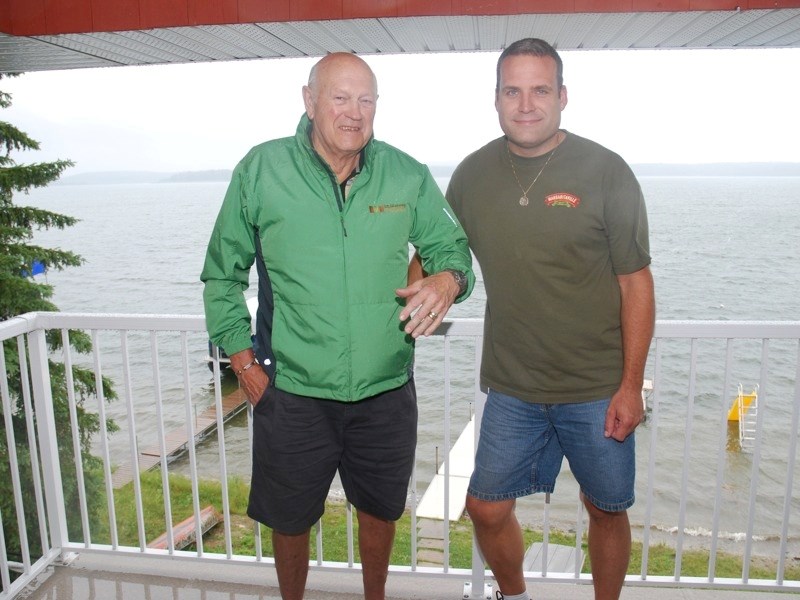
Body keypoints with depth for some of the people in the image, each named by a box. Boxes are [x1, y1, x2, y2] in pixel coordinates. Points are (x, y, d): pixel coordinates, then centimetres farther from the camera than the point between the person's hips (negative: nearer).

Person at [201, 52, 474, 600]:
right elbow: (222, 276, 2)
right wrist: (243, 362, -3)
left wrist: (447, 279, -16)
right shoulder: (261, 171, -6)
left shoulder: (407, 175, -2)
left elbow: (453, 246, 8)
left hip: (386, 391, 2)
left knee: (379, 511, 23)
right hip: (292, 394, -1)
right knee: (289, 520, 19)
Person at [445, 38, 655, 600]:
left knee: (607, 509, 14)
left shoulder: (606, 172, -9)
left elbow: (636, 283, -7)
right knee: (486, 507, 9)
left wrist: (631, 385, -9)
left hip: (598, 389, -2)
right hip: (512, 388, 3)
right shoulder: (473, 174, 0)